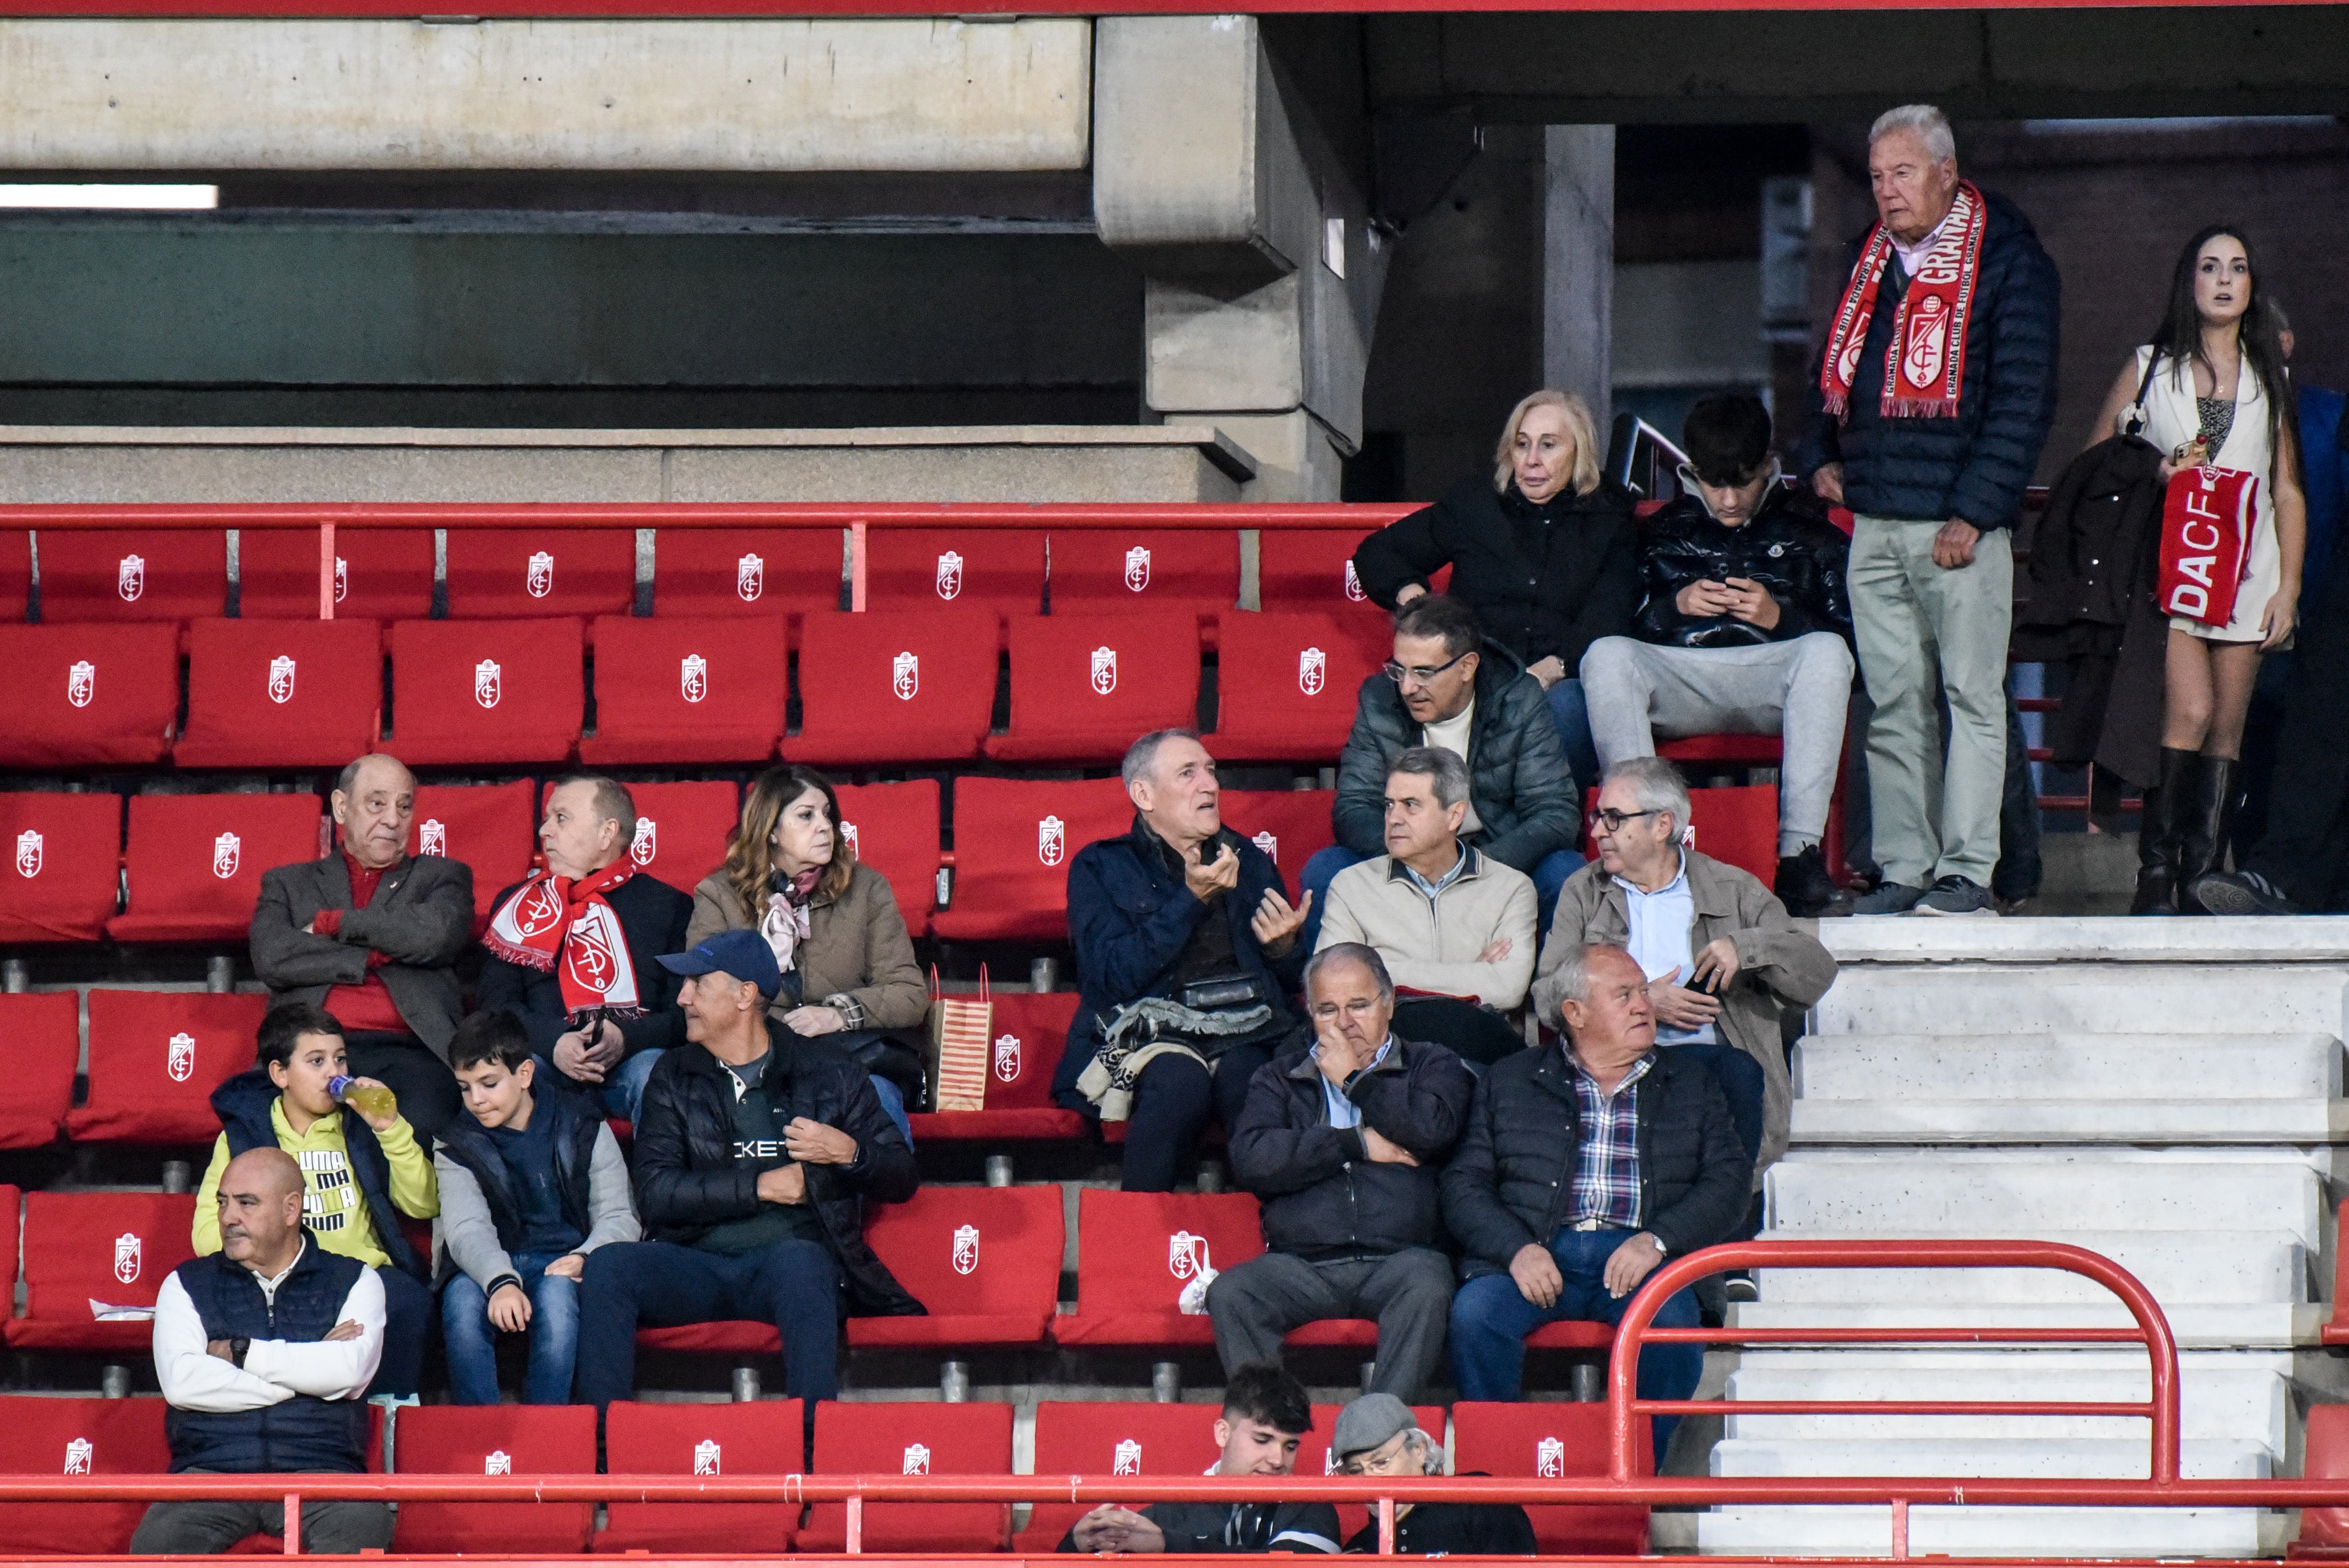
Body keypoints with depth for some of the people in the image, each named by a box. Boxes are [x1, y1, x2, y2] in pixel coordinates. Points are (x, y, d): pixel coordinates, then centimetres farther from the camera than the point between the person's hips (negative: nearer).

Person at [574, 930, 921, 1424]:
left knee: (796, 1260, -38)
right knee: (609, 1264, -27)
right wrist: (760, 1187, -5)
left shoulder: (828, 1073, 12)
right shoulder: (673, 1078, 16)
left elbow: (902, 1178, 14)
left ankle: (815, 1437, -42)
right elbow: (654, 1193, 1)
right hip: (697, 1268, 2)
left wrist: (850, 1154, -8)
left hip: (796, 1260, -2)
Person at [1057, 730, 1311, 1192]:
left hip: (1243, 1033, 3)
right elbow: (1114, 976, -6)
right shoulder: (1100, 868, 12)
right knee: (1180, 1080, -37)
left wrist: (1283, 947, 1)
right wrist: (1191, 898, -9)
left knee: (1245, 1074, -34)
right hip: (1151, 1031, -3)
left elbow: (1291, 982, 25)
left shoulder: (1248, 859, 24)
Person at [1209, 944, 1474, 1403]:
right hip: (1302, 1263, 2)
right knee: (1228, 1294, -28)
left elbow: (1435, 1129, -7)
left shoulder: (1431, 1067, 18)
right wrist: (1357, 1144, -1)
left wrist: (1354, 1079, 4)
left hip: (1399, 1257, -2)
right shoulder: (1279, 1078, 23)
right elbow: (1250, 1159, 2)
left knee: (1426, 1291, -36)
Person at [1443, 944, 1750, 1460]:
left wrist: (1657, 1241, -9)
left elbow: (1729, 1179, 10)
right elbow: (1464, 1184, 11)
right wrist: (1517, 1248, -10)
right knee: (1475, 1312, -31)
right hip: (1538, 1258, 0)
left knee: (1670, 1320, -34)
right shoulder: (1509, 1083, 20)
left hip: (1637, 1257, 0)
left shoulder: (1691, 1083, 22)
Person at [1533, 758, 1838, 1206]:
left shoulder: (1734, 890, 16)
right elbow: (1548, 993, 7)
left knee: (1738, 1073, -36)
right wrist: (1640, 1001, -8)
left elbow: (1818, 972, 10)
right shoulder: (1583, 892, 21)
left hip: (1704, 1053, 0)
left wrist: (1744, 947, -8)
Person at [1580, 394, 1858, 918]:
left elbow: (1852, 634, 6)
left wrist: (1780, 618, -9)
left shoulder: (1806, 528, 17)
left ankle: (1801, 856, -42)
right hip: (1679, 685, 1)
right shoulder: (1667, 531, 23)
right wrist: (1675, 605, -3)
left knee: (1825, 651, -34)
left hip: (1774, 685, -1)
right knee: (1606, 655, -30)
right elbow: (1621, 626, 13)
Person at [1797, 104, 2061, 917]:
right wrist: (1821, 457, 10)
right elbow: (1835, 367, 28)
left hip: (1960, 523, -6)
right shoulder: (1870, 260, 16)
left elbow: (2023, 398, -9)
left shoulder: (2007, 261, -4)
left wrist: (1972, 512, -15)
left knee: (1970, 696, -3)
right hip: (1874, 524, 6)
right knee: (1894, 702, 6)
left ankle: (1966, 872, -2)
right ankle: (1904, 870, 8)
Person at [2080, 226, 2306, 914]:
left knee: (2227, 727, -1)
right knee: (2190, 710, -18)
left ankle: (2202, 882, 1)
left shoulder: (2271, 379, 15)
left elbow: (2287, 491, 13)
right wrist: (2156, 475, -7)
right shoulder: (2150, 368, 9)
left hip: (2247, 571, 3)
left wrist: (2289, 587, 5)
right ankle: (2156, 871, -12)